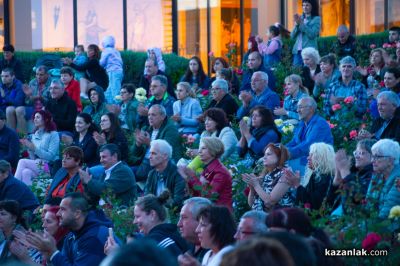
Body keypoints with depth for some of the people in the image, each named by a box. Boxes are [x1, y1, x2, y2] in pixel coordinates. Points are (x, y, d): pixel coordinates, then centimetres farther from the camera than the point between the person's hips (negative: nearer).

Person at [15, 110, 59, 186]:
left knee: (22, 162, -23)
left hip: (49, 167, -5)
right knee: (26, 172, -29)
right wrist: (29, 148, -3)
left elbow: (50, 156, -10)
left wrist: (34, 148, -17)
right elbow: (33, 158, 16)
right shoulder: (34, 135, 17)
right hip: (35, 165, 5)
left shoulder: (53, 134, -1)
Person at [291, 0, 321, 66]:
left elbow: (312, 34, -13)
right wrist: (296, 24, -5)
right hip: (297, 51, 5)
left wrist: (301, 23, -12)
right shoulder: (300, 18, 14)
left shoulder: (316, 19, 0)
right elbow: (292, 36, 10)